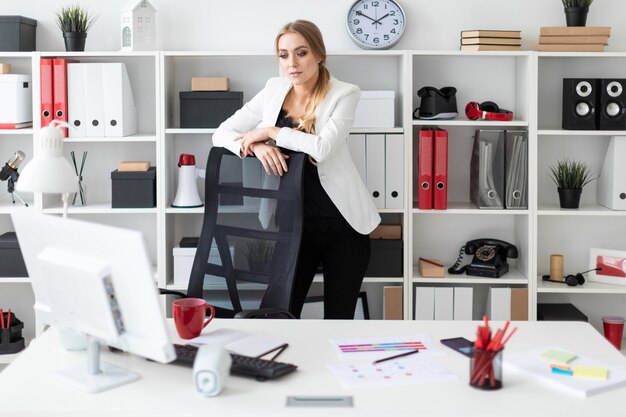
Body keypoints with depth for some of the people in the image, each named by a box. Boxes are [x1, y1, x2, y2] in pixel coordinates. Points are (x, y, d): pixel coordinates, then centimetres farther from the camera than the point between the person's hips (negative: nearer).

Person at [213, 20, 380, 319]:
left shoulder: (344, 94, -7)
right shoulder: (274, 90, 4)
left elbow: (322, 147, -23)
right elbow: (221, 134, 2)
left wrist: (270, 132, -15)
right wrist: (256, 146, -18)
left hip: (342, 226, -2)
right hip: (293, 224, 3)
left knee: (338, 319, 5)